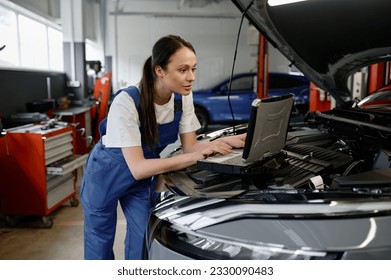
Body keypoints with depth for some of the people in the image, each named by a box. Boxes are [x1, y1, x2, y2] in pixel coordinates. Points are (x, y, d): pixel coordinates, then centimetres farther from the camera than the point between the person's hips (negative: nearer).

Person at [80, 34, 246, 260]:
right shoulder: (127, 102, -34)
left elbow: (190, 146, -13)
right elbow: (137, 167, -37)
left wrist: (230, 141, -29)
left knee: (144, 241, 7)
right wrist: (196, 156, -43)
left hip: (143, 175, 4)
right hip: (106, 175, -4)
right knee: (101, 245, 12)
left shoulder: (183, 97, -17)